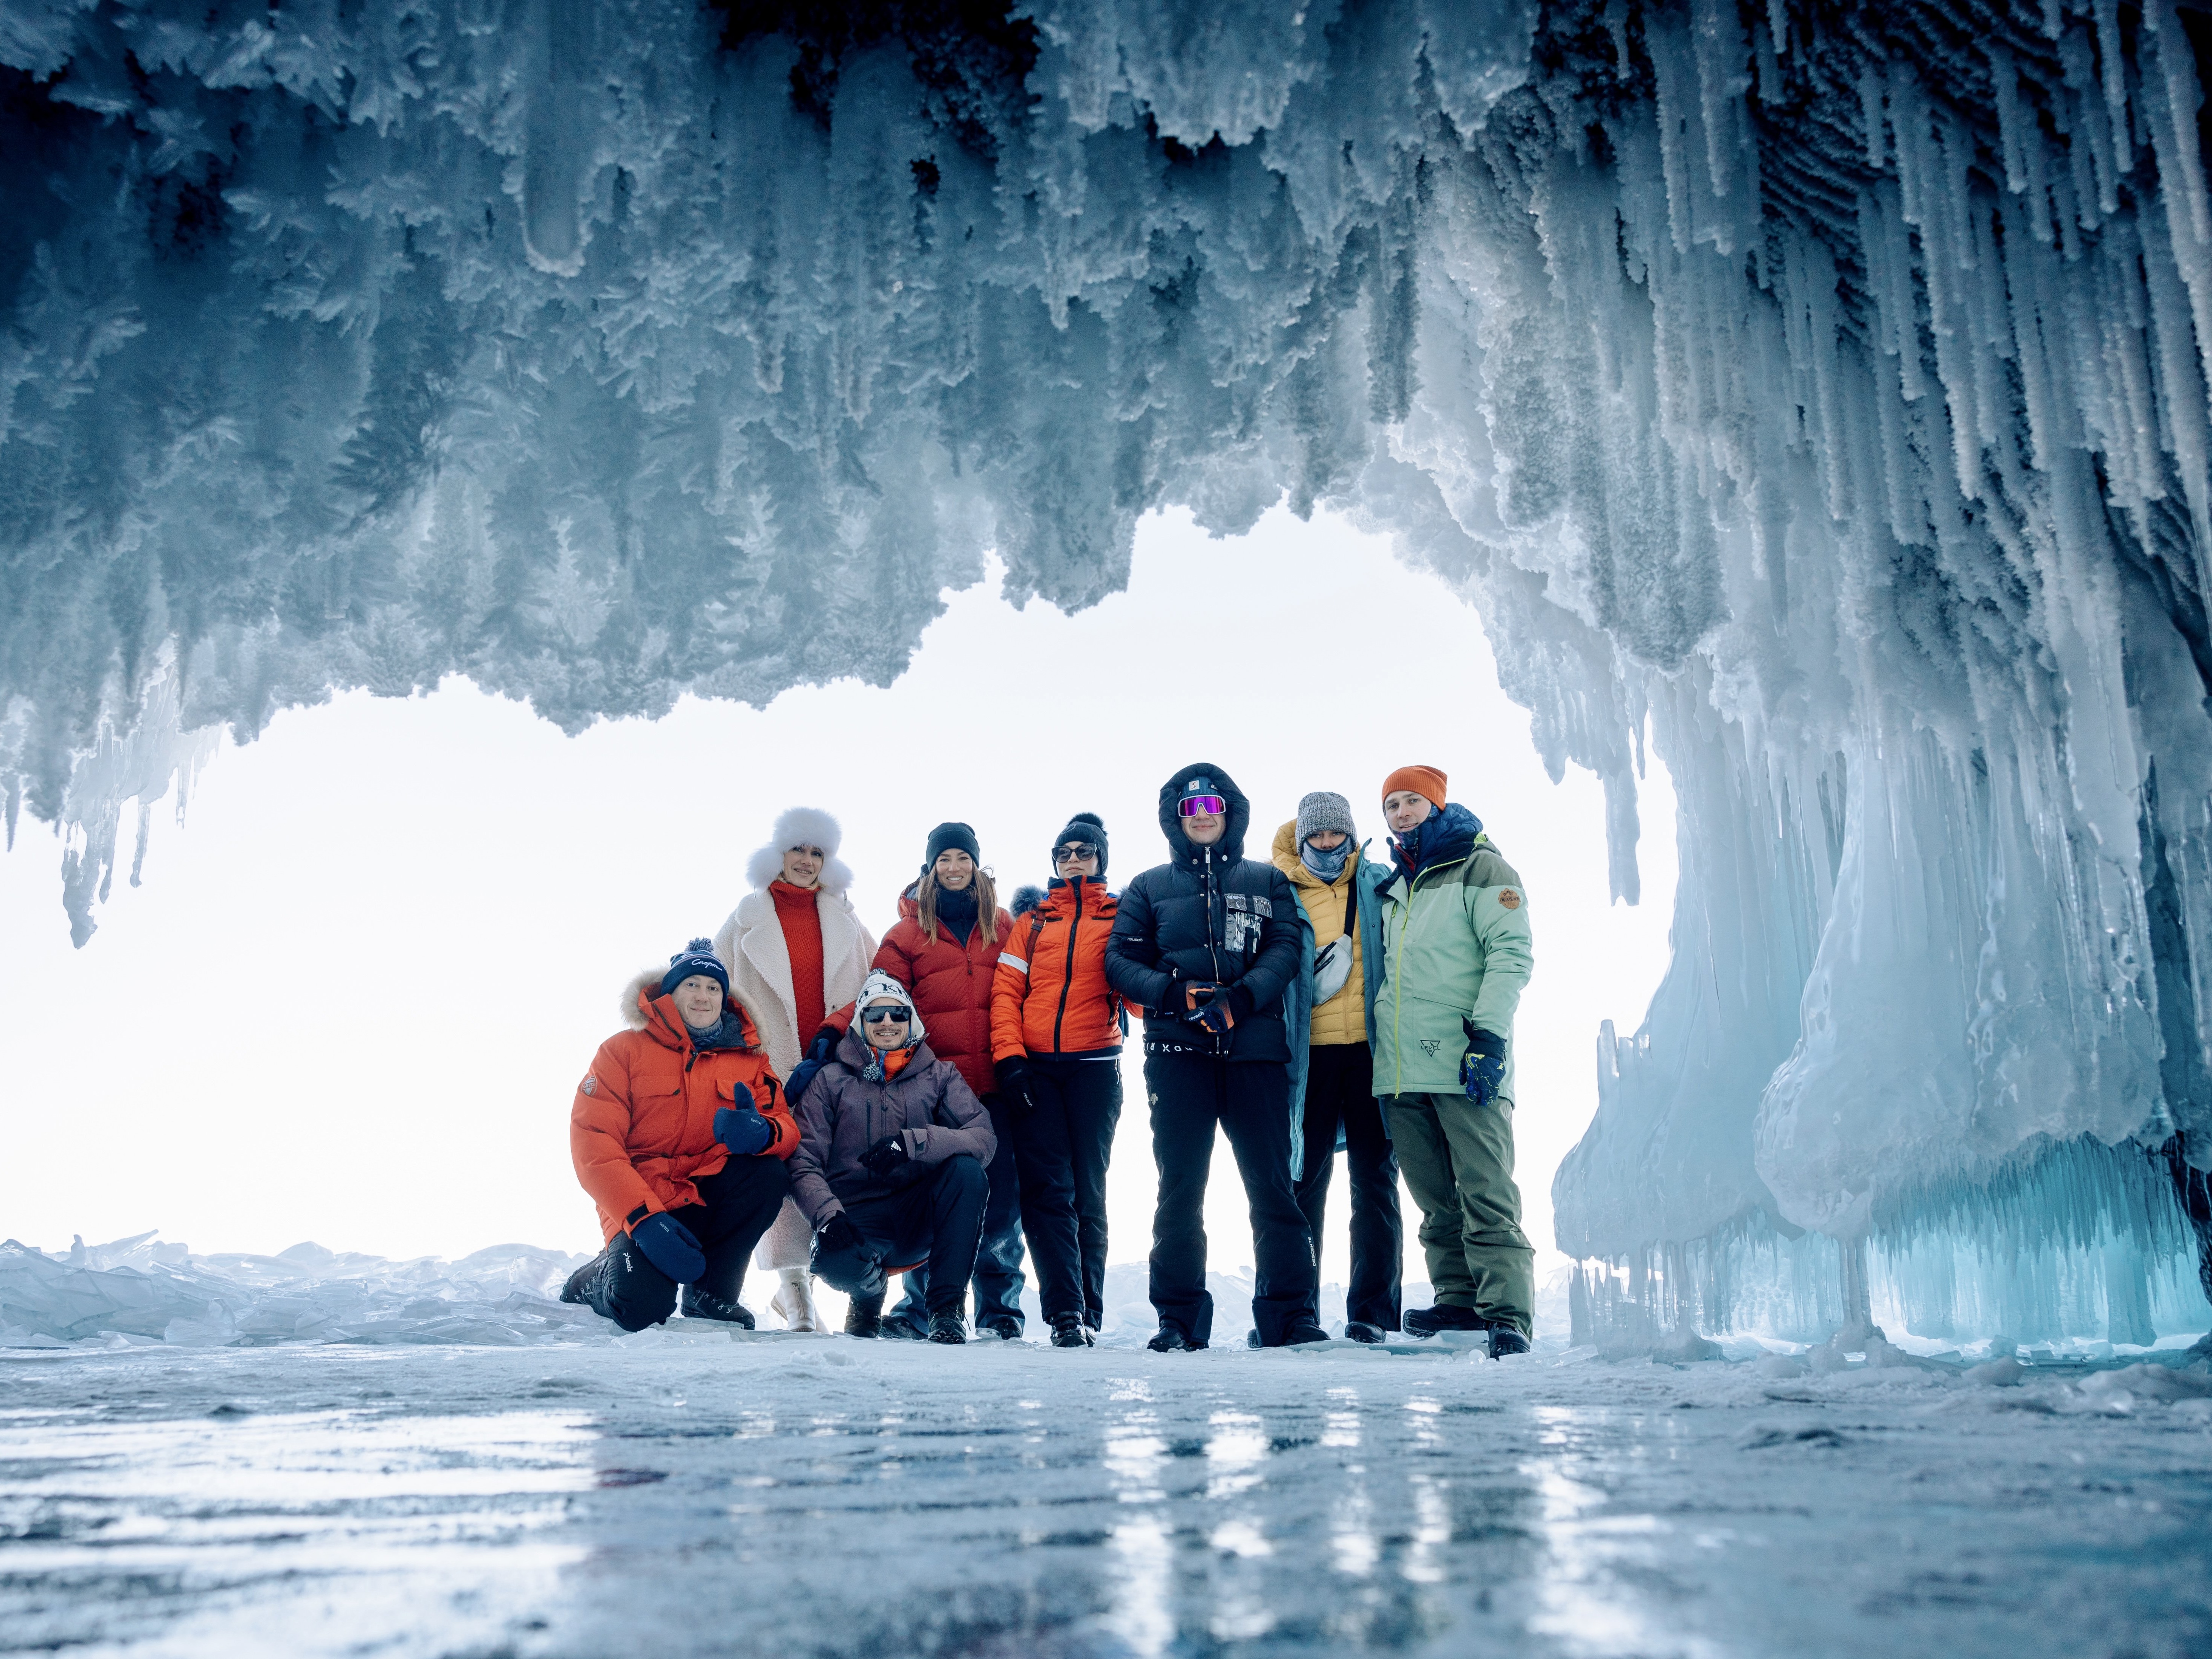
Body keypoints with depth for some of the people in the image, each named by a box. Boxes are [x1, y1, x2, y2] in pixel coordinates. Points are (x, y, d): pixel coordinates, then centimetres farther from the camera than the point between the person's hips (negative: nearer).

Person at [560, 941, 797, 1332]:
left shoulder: (749, 1061, 9)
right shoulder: (625, 1050, 0)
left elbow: (787, 1130, -3)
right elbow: (593, 1143, -10)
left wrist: (763, 1134, -31)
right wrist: (644, 1219, -24)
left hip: (711, 1196, 3)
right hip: (645, 1208, -3)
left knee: (768, 1174, -27)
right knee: (642, 1309, -29)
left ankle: (711, 1293, -5)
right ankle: (596, 1281, 11)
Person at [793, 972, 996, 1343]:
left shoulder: (939, 1076, 7)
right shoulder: (831, 1080, 5)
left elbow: (984, 1138, -11)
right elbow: (804, 1164, -3)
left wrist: (913, 1142, -27)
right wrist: (828, 1215, -23)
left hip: (919, 1218, 1)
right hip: (856, 1219, -1)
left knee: (967, 1169, -28)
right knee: (834, 1260, -36)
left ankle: (947, 1307, -17)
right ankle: (869, 1292, 5)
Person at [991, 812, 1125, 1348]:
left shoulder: (1121, 918, 12)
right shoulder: (1033, 922, 17)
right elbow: (1007, 991, 8)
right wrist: (1009, 1057, -5)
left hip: (1095, 1067, -1)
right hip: (1034, 1070, 1)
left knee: (1087, 1190, 1)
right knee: (1046, 1189, -7)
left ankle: (1089, 1313, 7)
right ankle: (1065, 1312, -9)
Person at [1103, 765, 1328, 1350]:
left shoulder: (1266, 881, 16)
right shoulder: (1150, 887, 17)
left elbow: (1285, 948, 2)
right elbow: (1120, 960, 7)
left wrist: (1240, 997, -16)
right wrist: (1173, 993, -12)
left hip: (1255, 1047, 0)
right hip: (1178, 1051, 1)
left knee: (1272, 1183, -2)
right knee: (1179, 1187, 1)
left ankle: (1292, 1315, 5)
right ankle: (1179, 1319, 8)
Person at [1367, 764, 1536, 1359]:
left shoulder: (1481, 869, 3)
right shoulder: (1390, 889, 23)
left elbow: (1511, 955, -7)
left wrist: (1488, 1033, -17)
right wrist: (1378, 1050, 21)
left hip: (1465, 1064, -7)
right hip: (1402, 1072, 7)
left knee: (1486, 1196, -10)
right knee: (1436, 1200, 9)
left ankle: (1508, 1315, -9)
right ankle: (1459, 1302, 15)